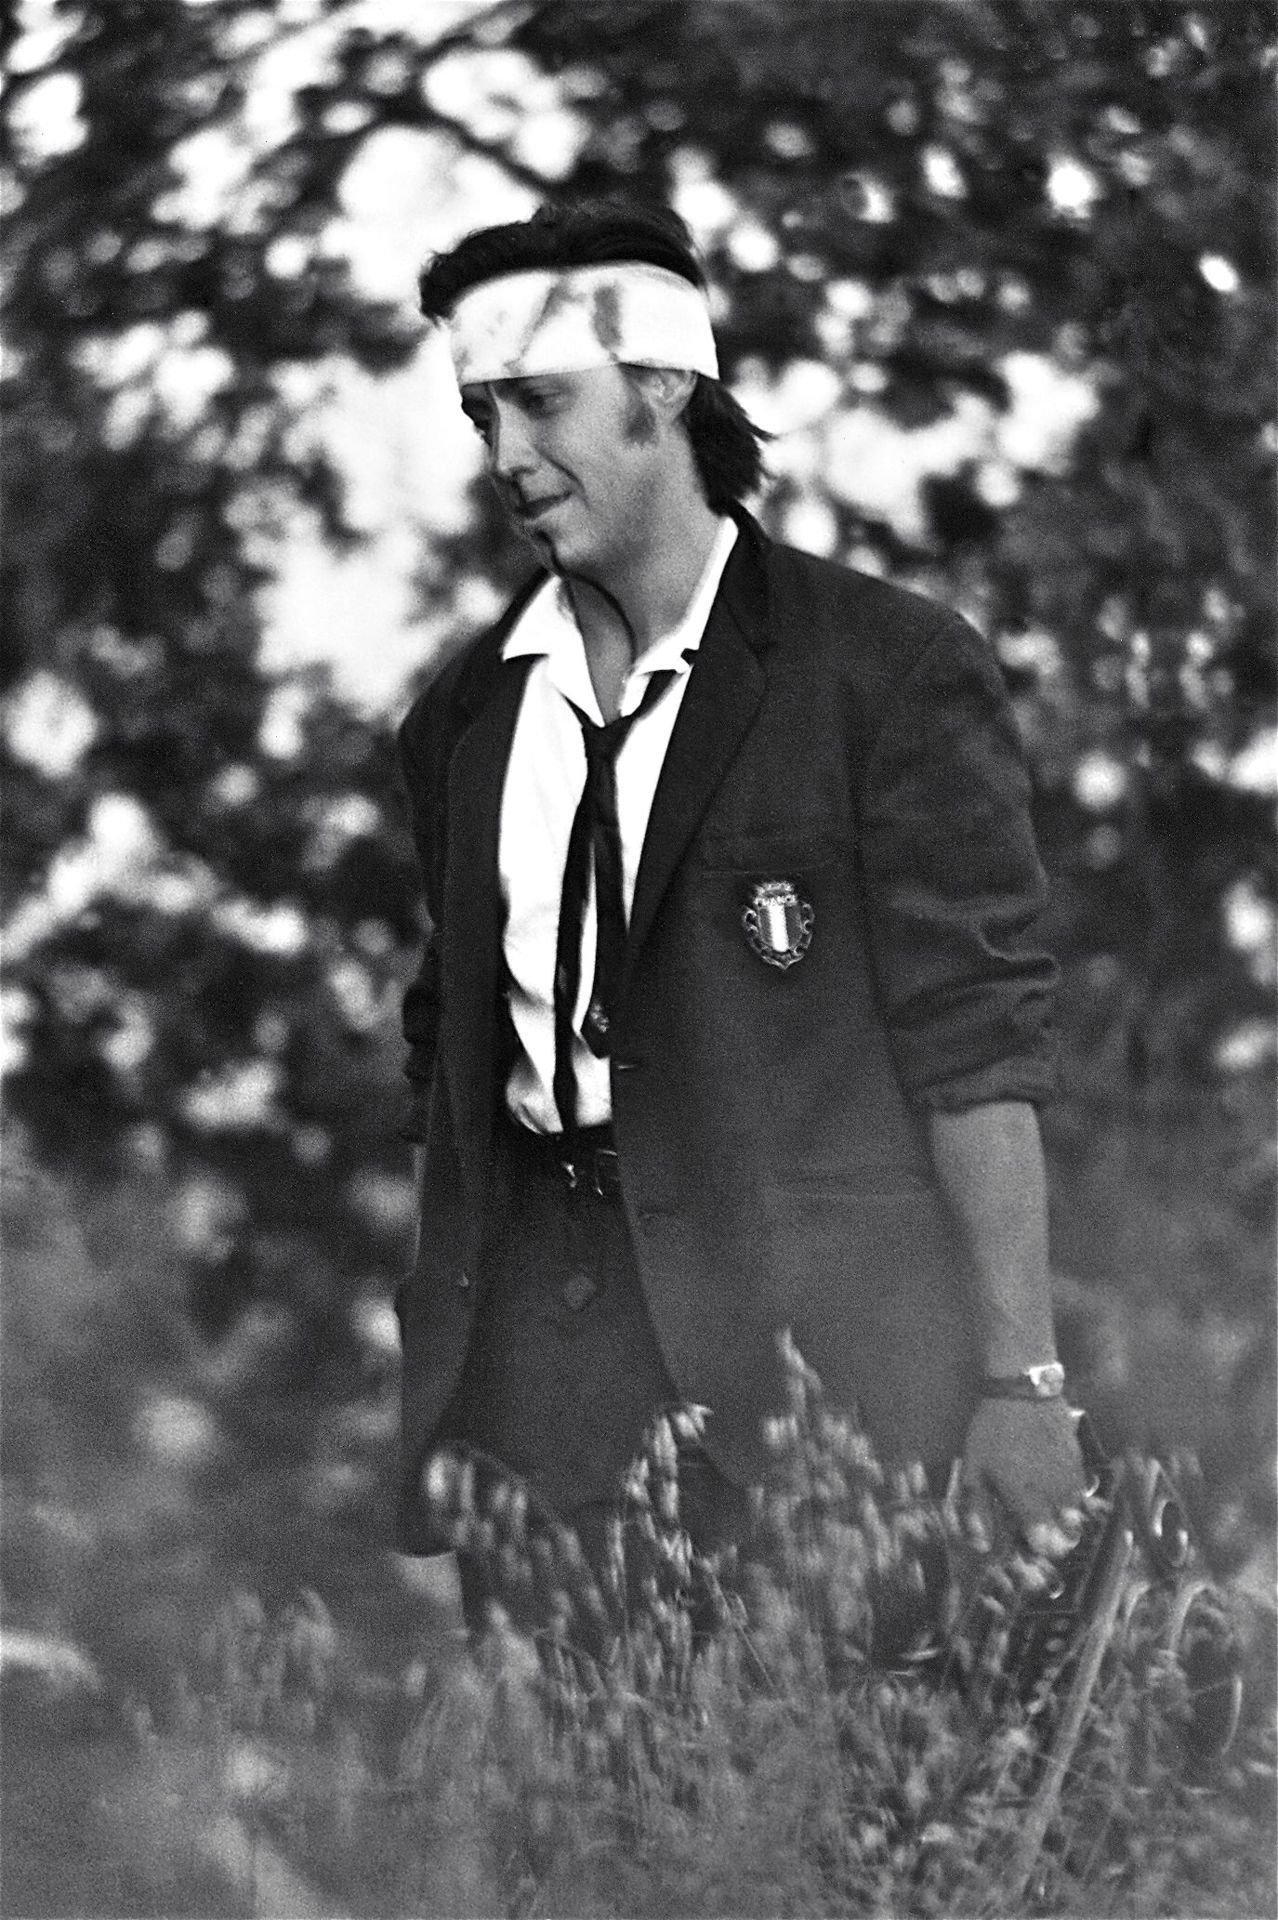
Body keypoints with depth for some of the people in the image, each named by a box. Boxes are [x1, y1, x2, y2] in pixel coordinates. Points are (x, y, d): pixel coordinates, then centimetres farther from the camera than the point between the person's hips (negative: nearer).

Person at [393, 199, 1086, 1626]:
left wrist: (1018, 1377, -11)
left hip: (808, 1322, -5)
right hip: (533, 1285, 5)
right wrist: (431, 1347, 15)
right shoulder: (467, 714, 16)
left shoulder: (891, 670, -1)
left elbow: (974, 1039, -6)